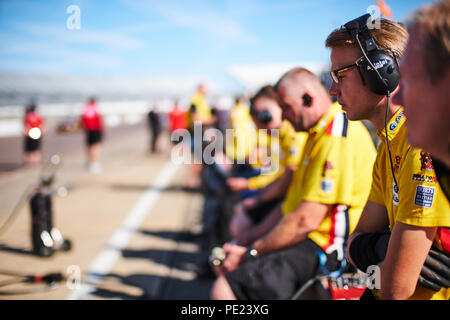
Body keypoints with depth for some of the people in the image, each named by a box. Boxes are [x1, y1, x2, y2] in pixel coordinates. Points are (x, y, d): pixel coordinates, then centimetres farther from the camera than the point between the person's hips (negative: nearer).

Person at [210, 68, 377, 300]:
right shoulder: (319, 132, 15)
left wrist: (250, 253, -15)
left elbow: (306, 221, -25)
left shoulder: (337, 138, -21)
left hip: (324, 254, -11)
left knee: (224, 290, -21)